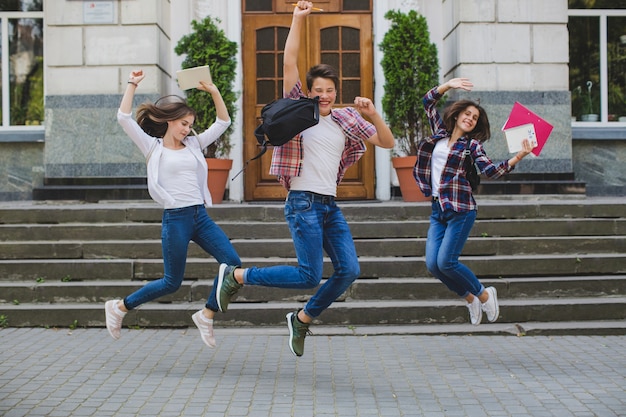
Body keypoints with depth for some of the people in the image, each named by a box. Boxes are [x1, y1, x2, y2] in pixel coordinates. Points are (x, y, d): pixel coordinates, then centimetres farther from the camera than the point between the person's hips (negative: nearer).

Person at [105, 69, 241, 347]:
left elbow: (223, 123, 15)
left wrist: (214, 92, 5)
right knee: (172, 282, 2)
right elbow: (124, 118, -9)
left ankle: (206, 315, 8)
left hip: (201, 215, 6)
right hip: (175, 219, -5)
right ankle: (119, 307, 21)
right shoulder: (153, 147, 1)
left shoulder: (193, 144, 14)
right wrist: (132, 85, -7)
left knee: (233, 264, -9)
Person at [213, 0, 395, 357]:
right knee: (309, 276, -11)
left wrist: (372, 114, -5)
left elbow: (387, 143, 11)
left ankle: (303, 319, 18)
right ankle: (236, 276, 7)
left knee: (349, 270, -2)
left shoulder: (346, 121, 12)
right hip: (304, 204, -6)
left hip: (331, 206, 6)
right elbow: (289, 64, -11)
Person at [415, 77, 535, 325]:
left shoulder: (472, 144, 2)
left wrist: (518, 157, -23)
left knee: (446, 262, -13)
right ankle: (469, 298, 17)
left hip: (460, 209, -5)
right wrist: (448, 85, 7)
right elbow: (428, 102, 20)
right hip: (438, 209, 5)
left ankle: (483, 294, 11)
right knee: (432, 264, -5)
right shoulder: (440, 133, 14)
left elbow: (490, 171, -11)